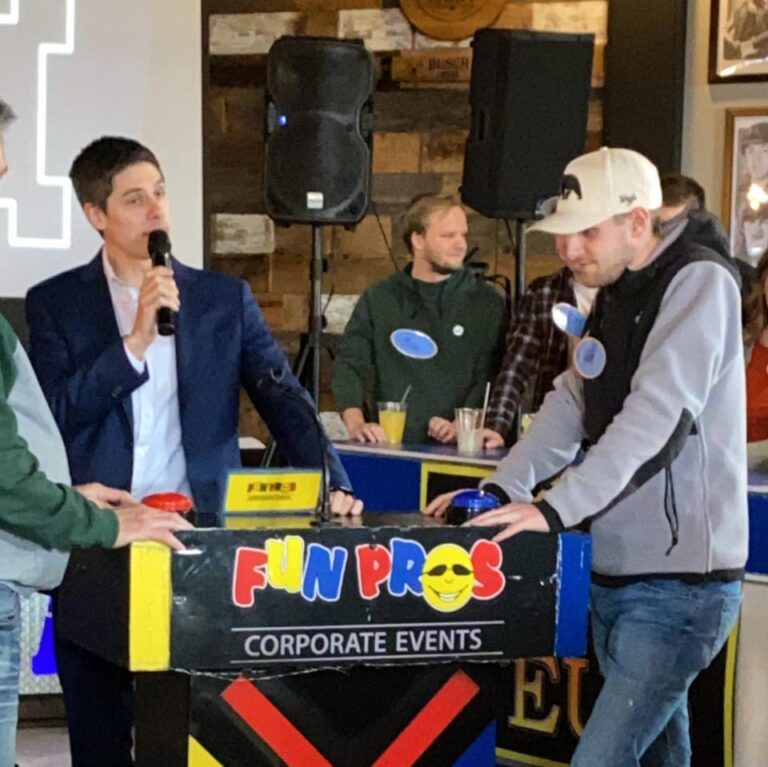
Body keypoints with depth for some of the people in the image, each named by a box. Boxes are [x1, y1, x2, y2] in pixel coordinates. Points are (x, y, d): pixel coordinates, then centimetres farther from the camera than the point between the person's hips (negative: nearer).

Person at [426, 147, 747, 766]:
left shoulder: (700, 283, -13)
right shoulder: (615, 296, 16)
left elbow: (655, 414, -22)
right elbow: (571, 406, 13)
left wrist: (555, 508, -26)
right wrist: (500, 491, 0)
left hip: (681, 582, -9)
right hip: (619, 572, 9)